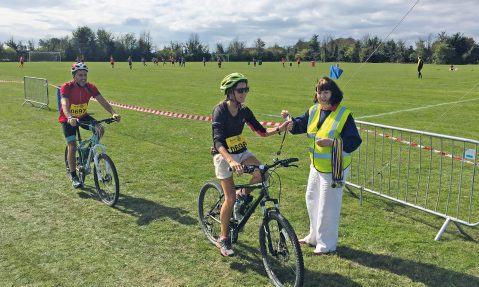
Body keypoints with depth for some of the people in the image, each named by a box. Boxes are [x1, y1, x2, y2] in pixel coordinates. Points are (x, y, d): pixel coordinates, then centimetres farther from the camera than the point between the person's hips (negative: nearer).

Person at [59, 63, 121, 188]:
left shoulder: (90, 87, -12)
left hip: (83, 116, 4)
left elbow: (102, 101, -20)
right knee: (72, 147, -11)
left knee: (100, 129, -21)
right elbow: (64, 105, -37)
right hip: (69, 119, -4)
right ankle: (74, 177, 4)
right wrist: (70, 118, -57)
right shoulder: (66, 87, -23)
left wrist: (113, 113, -37)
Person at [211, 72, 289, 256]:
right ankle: (223, 239, 11)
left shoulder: (244, 111, -1)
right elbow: (217, 141, -31)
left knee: (260, 173, -23)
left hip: (241, 151, 5)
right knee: (230, 198, -8)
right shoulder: (220, 110, -20)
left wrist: (278, 129, -17)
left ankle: (244, 194, 10)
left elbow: (261, 131, 2)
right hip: (223, 155, -5)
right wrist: (231, 161, -46)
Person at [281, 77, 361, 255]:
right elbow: (301, 125, 8)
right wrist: (291, 122, -14)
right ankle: (314, 236, 39)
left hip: (333, 169, -7)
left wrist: (333, 143, -32)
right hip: (316, 166, 7)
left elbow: (354, 141, -19)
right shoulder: (313, 111, 2)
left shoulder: (344, 114, -17)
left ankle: (327, 244, 21)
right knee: (311, 200, 19)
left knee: (327, 206, 2)